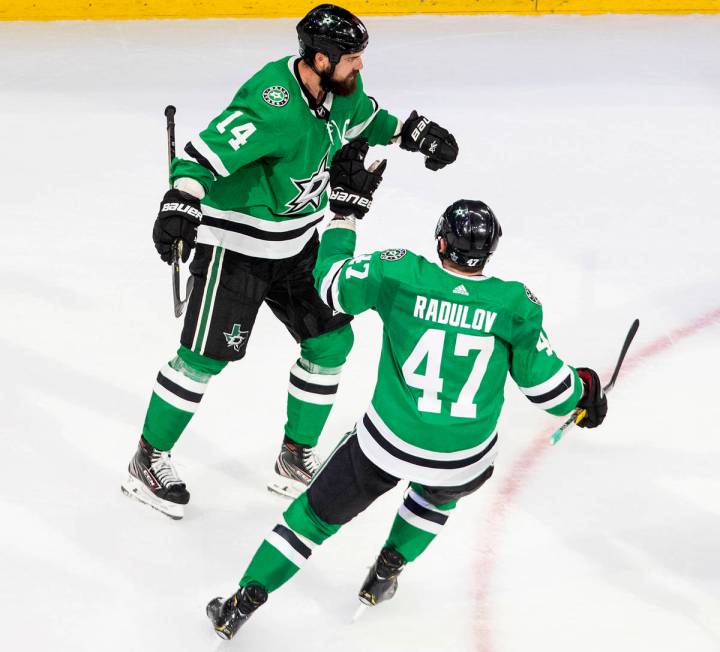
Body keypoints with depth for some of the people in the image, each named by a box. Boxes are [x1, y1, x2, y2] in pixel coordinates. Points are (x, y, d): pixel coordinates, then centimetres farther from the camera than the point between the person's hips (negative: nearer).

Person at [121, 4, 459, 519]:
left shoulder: (341, 87, -4)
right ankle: (149, 461, 12)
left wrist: (412, 132, 9)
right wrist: (181, 202, -50)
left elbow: (364, 118, 20)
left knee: (331, 339, 8)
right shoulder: (273, 106, -31)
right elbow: (203, 154, -35)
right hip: (234, 242, -8)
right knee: (206, 355, -5)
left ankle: (296, 459, 22)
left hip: (296, 242, 8)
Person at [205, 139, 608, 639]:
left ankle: (241, 606, 18)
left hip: (387, 445, -1)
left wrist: (346, 209, 13)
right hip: (465, 463, 1)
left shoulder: (399, 275, -11)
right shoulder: (515, 305, -9)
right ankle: (385, 575, 39)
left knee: (317, 513, 17)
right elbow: (543, 380, 0)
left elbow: (331, 284, 4)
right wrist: (583, 393, 21)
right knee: (438, 492, 39)